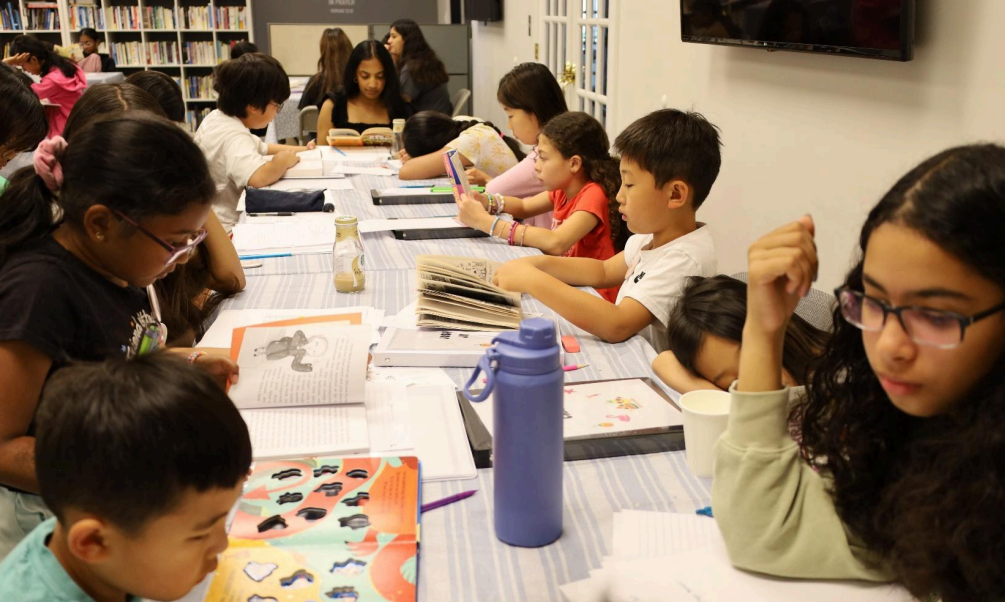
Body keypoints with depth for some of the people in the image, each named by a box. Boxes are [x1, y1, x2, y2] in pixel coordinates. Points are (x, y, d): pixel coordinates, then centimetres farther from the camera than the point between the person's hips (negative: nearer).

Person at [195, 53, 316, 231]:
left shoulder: (218, 117, 7)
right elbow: (259, 177, -42)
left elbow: (259, 147, 23)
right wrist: (284, 160, -22)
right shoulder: (233, 136, -24)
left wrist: (299, 150, 11)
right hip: (225, 228, -10)